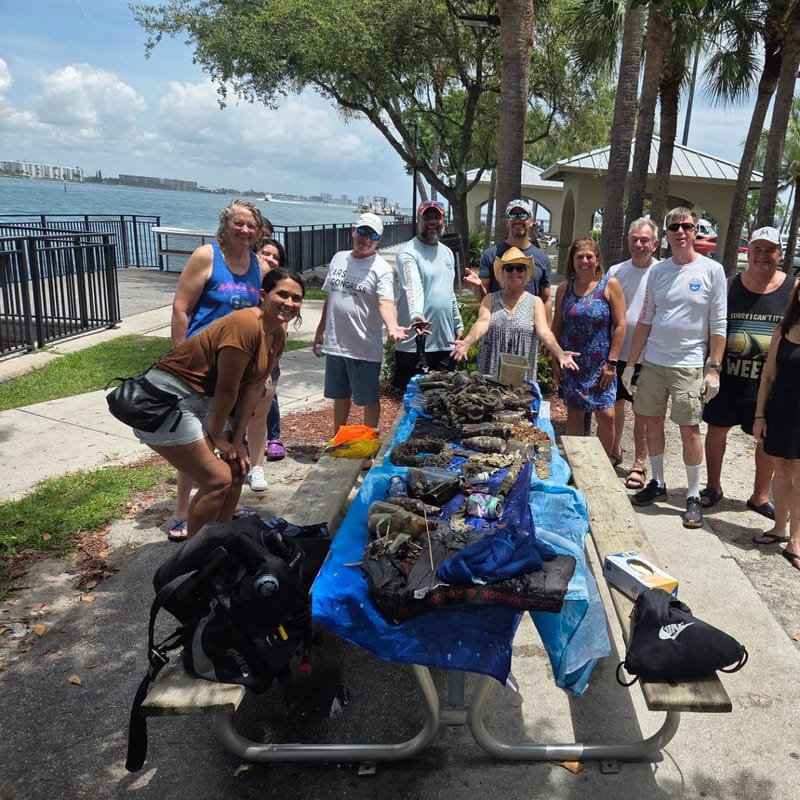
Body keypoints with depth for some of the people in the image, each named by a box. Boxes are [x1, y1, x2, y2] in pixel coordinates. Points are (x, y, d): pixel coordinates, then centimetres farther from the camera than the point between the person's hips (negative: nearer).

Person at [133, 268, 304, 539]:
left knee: (238, 467, 14)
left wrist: (237, 440, 1)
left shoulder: (278, 336, 4)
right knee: (218, 480, -10)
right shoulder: (245, 325, -25)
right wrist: (216, 436, -7)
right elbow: (227, 388, -20)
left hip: (201, 400, 10)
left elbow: (253, 388, 3)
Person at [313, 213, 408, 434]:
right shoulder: (339, 258, 8)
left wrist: (392, 327, -46)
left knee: (369, 398, 6)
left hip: (364, 347, -6)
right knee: (340, 395, 20)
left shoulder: (381, 269, -11)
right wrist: (320, 330, 17)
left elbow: (386, 302, -26)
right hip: (334, 343, 6)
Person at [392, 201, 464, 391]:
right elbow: (412, 287, -29)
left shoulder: (447, 253, 13)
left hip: (445, 341, 7)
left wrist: (458, 324, 19)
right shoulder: (408, 252, -11)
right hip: (414, 344, -7)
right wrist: (416, 315, -46)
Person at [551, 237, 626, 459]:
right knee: (574, 414, 9)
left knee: (606, 415, -7)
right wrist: (556, 361, 5)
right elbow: (557, 327, 9)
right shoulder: (564, 288, 6)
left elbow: (619, 325, -6)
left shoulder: (610, 285, -4)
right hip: (571, 363, 3)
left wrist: (611, 361, -10)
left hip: (600, 364, -3)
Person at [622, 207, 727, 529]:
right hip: (652, 362, 4)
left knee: (690, 429, -2)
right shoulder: (657, 270, 6)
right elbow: (645, 321, 9)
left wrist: (714, 369, -9)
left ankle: (693, 497, 10)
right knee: (652, 422, 11)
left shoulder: (712, 270, -4)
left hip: (688, 366, -4)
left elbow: (718, 325, -4)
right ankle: (657, 483, 27)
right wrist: (630, 364, 8)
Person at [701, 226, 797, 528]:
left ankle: (760, 496, 26)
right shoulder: (729, 285, -1)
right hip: (728, 374, 1)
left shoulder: (792, 288, -3)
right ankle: (713, 487, 30)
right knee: (716, 429, 11)